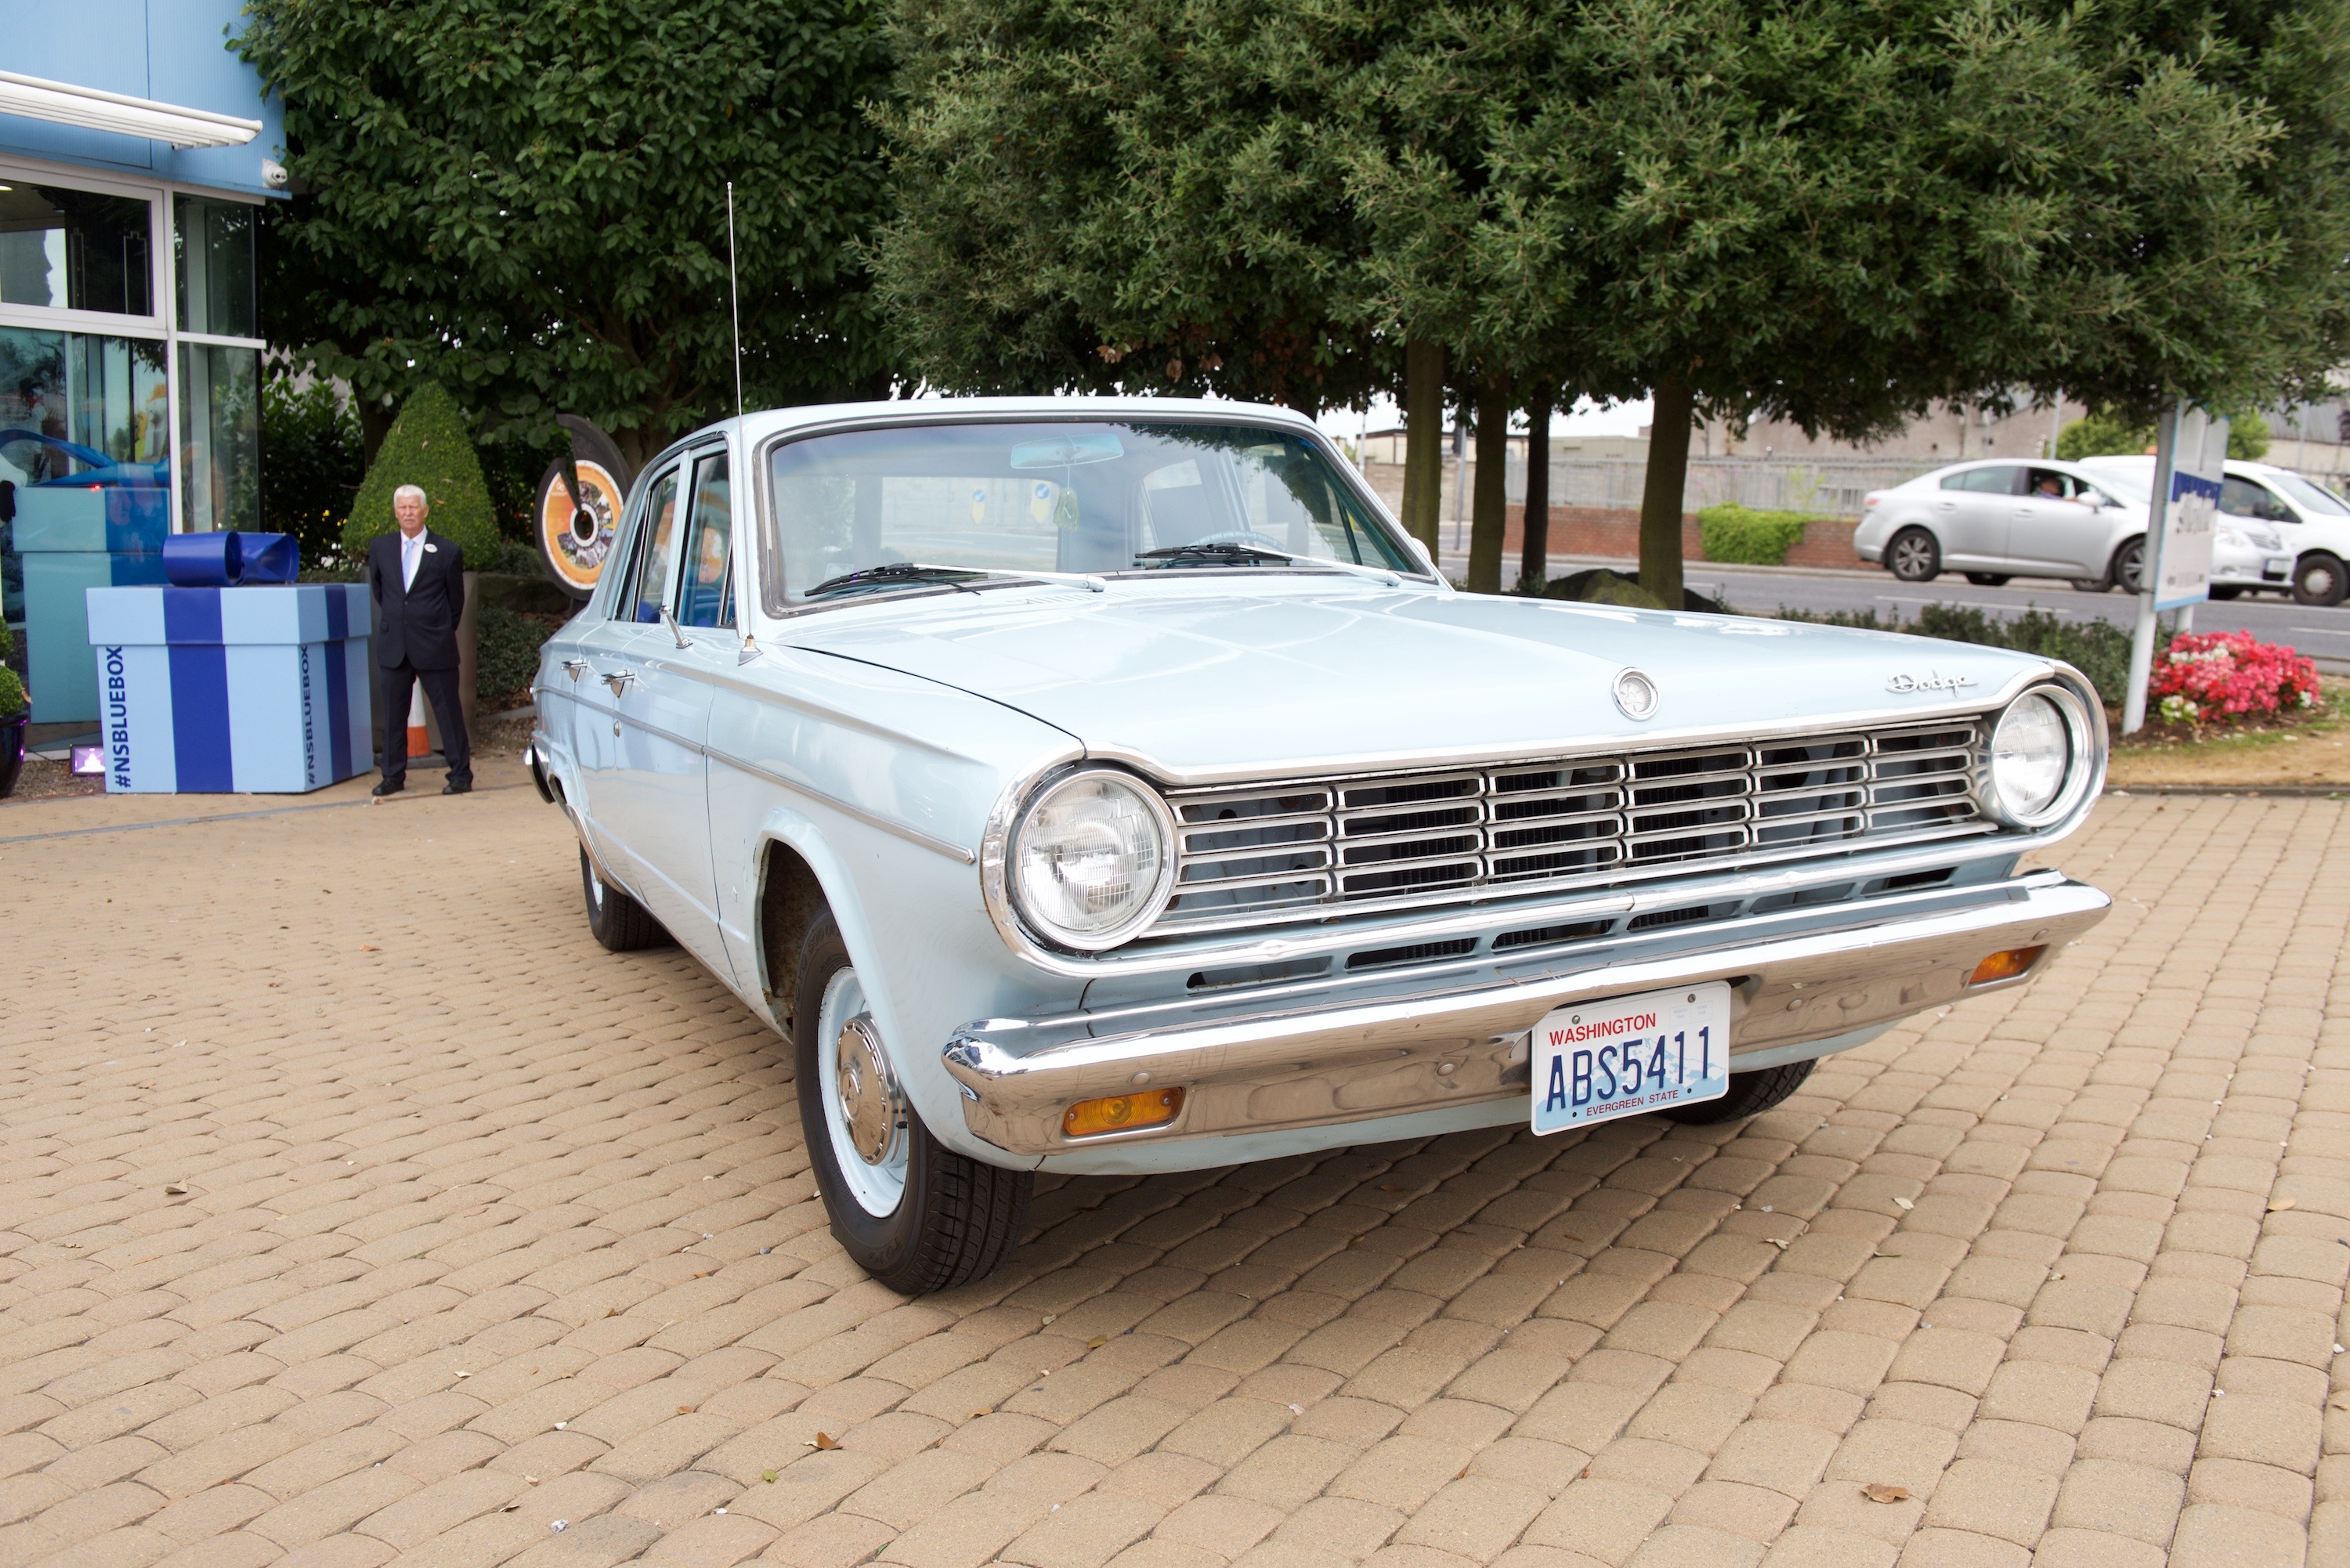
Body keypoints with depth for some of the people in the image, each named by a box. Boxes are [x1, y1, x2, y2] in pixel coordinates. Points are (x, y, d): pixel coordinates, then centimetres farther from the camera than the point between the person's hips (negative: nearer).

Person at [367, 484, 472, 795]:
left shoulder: (446, 551, -3)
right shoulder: (380, 548, 7)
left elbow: (456, 599, 7)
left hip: (435, 646, -3)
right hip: (394, 647, 4)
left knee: (448, 711, 1)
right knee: (394, 713, 9)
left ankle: (460, 775, 8)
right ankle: (393, 776, 18)